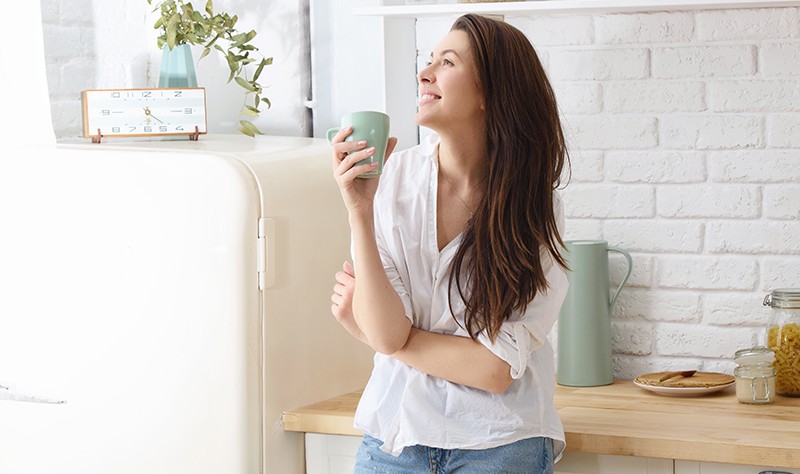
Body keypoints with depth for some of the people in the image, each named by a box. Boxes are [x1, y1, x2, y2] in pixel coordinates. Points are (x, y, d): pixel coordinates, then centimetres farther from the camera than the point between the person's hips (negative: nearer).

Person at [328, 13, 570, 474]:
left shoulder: (537, 208, -10)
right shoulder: (396, 176, -8)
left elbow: (496, 369, -15)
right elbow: (386, 335, -14)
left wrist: (368, 326, -11)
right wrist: (360, 211, -22)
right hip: (393, 437, 2)